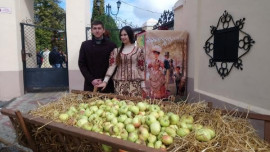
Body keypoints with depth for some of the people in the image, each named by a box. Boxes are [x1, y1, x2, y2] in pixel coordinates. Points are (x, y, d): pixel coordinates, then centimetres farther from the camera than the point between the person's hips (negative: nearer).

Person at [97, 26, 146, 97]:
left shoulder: (139, 51, 3)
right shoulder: (116, 51, 9)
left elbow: (141, 68, 2)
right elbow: (111, 66, 0)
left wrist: (143, 85, 0)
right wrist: (105, 81, -11)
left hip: (134, 84, -2)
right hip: (120, 84, 2)